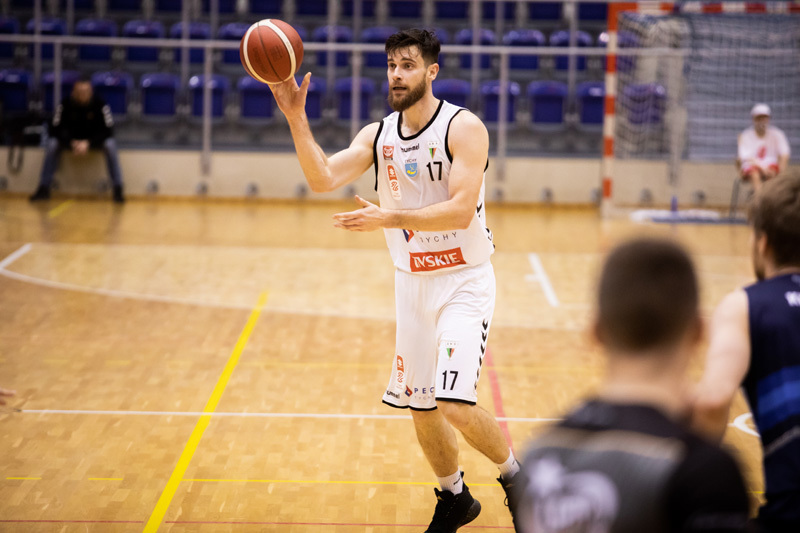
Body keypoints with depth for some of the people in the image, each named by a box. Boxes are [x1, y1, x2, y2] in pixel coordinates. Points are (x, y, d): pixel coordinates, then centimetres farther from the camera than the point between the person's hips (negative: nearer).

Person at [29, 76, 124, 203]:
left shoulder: (99, 104, -21)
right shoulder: (65, 104, -18)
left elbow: (108, 130, -19)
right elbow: (55, 128, -13)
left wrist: (88, 143, -31)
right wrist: (72, 143, -28)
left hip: (94, 140, -1)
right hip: (71, 139, 1)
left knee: (110, 145, -30)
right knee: (52, 144, -26)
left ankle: (117, 189, -26)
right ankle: (43, 188, -19)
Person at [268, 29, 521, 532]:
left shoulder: (463, 128, -14)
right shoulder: (377, 135, 3)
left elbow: (462, 209, -25)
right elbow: (323, 178, -11)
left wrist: (390, 219, -33)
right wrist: (296, 118, -23)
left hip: (464, 282, -6)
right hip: (412, 283, 6)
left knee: (455, 405, -18)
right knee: (420, 408, 12)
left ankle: (514, 473, 10)